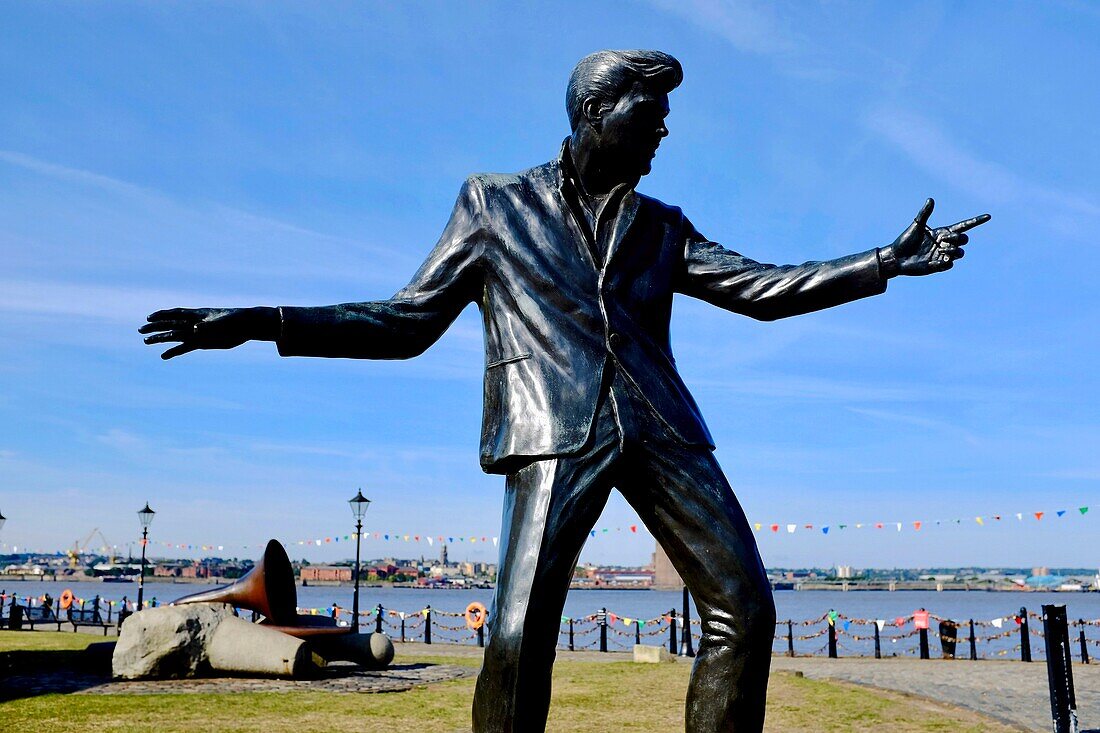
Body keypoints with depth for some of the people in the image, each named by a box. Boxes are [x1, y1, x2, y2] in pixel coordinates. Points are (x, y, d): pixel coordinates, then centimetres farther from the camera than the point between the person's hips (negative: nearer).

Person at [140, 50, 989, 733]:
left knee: (745, 607, 0)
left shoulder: (662, 228, 21)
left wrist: (889, 261, 15)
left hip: (659, 428, 5)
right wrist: (265, 323, 3)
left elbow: (762, 287, 18)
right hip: (556, 434, -4)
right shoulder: (494, 204, 13)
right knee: (519, 635, -16)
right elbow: (409, 320, 12)